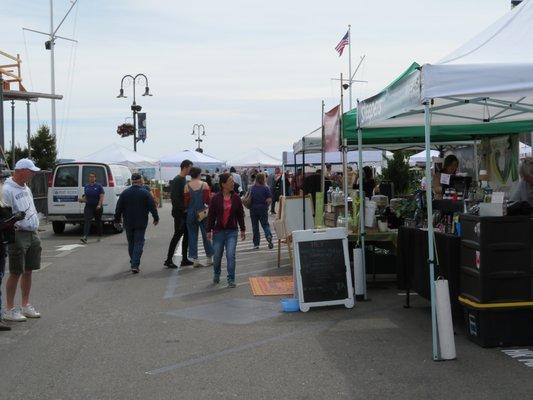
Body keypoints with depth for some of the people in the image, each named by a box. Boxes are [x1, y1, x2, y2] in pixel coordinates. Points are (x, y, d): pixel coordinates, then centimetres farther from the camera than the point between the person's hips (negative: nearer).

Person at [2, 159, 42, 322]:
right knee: (16, 273, -4)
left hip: (32, 234, 8)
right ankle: (10, 310, 3)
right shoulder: (8, 189, -13)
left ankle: (25, 305, 23)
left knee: (28, 271, 13)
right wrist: (15, 227, -22)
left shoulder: (26, 188, 16)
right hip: (18, 235, -8)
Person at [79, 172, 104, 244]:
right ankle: (85, 237, -25)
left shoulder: (99, 186, -5)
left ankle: (99, 236, 27)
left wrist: (99, 205, -20)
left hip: (97, 207, -3)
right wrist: (83, 199, -3)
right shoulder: (86, 186, 9)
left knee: (98, 221, 10)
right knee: (87, 221, -14)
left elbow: (101, 196, -9)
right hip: (88, 206, 3)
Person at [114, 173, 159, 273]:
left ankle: (133, 263, 23)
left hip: (128, 224, 3)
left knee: (131, 243, 15)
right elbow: (152, 207, -5)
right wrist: (156, 218, 7)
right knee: (138, 243, -1)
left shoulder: (124, 193, 0)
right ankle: (135, 265, -11)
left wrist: (117, 220, 13)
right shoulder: (145, 193, -7)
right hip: (141, 224, -2)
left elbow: (119, 208, 3)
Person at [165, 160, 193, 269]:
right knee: (177, 235, -7)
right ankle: (168, 260, -4)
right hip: (179, 213, -9)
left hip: (185, 212, 9)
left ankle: (184, 259, 15)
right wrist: (184, 209, -19)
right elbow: (175, 198, -21)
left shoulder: (184, 180, 15)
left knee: (187, 235, 9)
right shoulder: (176, 181, -14)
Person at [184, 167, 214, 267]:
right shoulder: (204, 185, -6)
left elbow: (186, 201, -3)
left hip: (190, 214, 1)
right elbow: (208, 199, -10)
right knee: (206, 235, 10)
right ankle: (209, 258, 16)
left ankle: (195, 260, 4)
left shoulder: (187, 186, -3)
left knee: (192, 236, 7)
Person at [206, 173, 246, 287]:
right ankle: (216, 275, 37)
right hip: (218, 231, 0)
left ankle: (231, 280, -1)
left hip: (232, 231, 0)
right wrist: (209, 230, -1)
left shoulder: (236, 198, -1)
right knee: (217, 256, 11)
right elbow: (211, 215, -1)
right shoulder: (216, 198, -5)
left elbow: (240, 214, 6)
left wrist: (243, 230, 7)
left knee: (231, 255, -10)